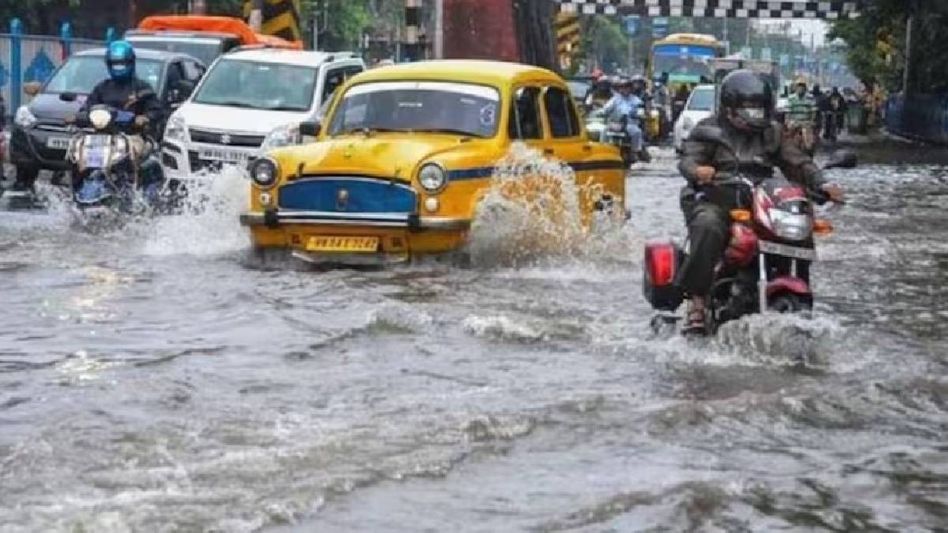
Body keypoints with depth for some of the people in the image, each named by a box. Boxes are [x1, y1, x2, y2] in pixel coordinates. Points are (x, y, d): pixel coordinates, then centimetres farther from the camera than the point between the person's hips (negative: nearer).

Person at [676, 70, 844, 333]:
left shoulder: (772, 133, 18)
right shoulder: (710, 129, 6)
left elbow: (797, 162, 10)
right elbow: (689, 159, -8)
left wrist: (821, 185, -9)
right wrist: (698, 171, -34)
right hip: (714, 202, -4)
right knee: (708, 227, -37)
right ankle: (697, 297, -30)